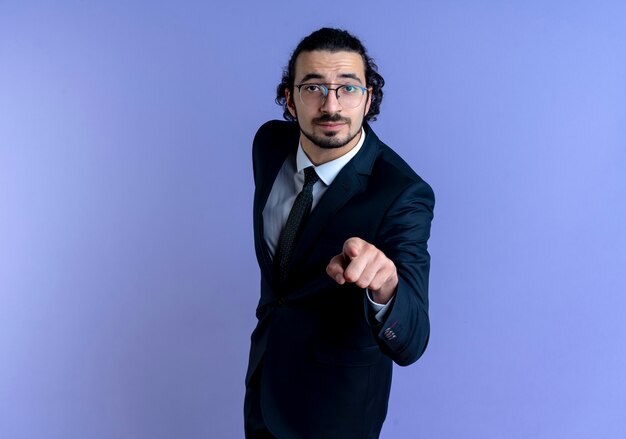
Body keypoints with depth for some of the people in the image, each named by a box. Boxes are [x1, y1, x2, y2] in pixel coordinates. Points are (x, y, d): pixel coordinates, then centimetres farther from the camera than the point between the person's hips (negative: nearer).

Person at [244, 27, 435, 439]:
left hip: (336, 394, -5)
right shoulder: (270, 143, -12)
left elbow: (409, 343, -37)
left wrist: (385, 286, -58)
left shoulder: (402, 193, -31)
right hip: (266, 360, 6)